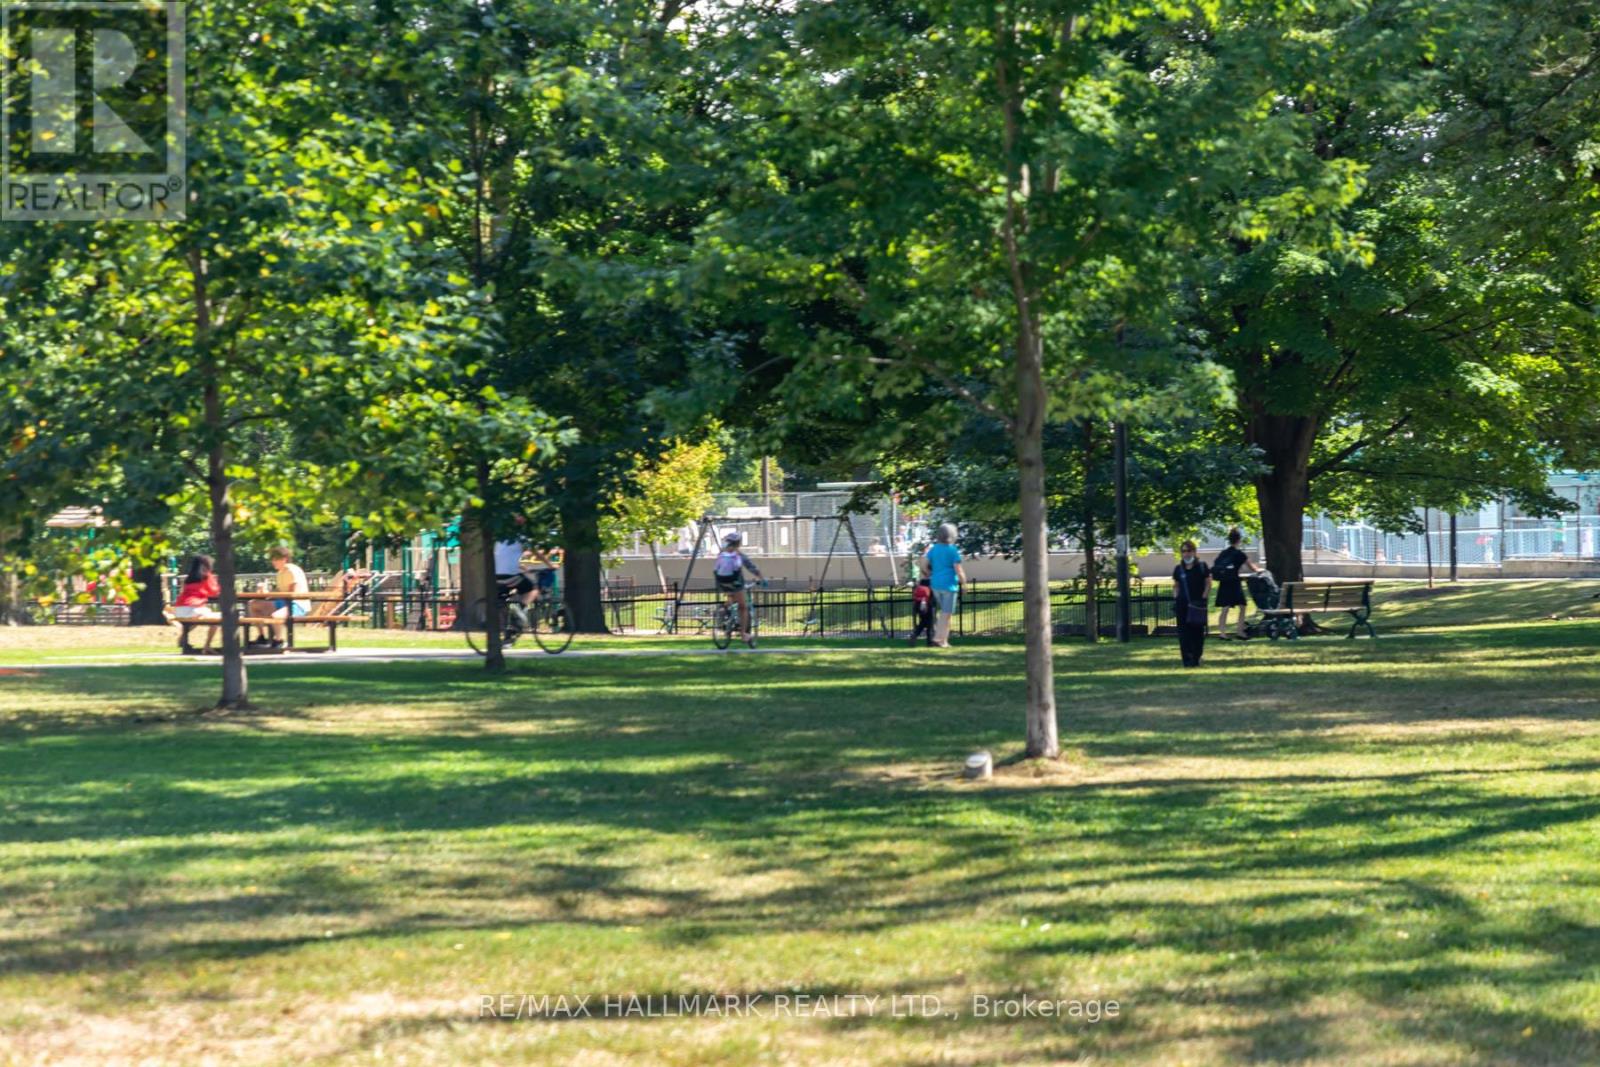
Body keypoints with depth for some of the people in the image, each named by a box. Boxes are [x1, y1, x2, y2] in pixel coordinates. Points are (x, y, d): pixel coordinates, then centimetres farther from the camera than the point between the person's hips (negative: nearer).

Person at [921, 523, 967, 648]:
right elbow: (958, 570, -13)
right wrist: (964, 582, 0)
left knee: (944, 611, 20)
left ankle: (940, 636, 15)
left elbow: (924, 566, 6)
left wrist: (931, 576, 20)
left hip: (936, 585, 6)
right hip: (949, 584, -6)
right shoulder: (952, 550, -11)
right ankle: (940, 639, 1)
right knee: (947, 613, 2)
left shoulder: (934, 549, 6)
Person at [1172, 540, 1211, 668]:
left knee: (1198, 631, 4)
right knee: (1184, 632, -4)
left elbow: (1208, 584, 1)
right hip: (1182, 604, 2)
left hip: (1197, 604, -2)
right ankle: (1187, 659, -3)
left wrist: (1204, 598, -9)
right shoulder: (1178, 569, 8)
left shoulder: (1202, 567, 1)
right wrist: (1175, 599, 2)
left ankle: (1196, 658, 17)